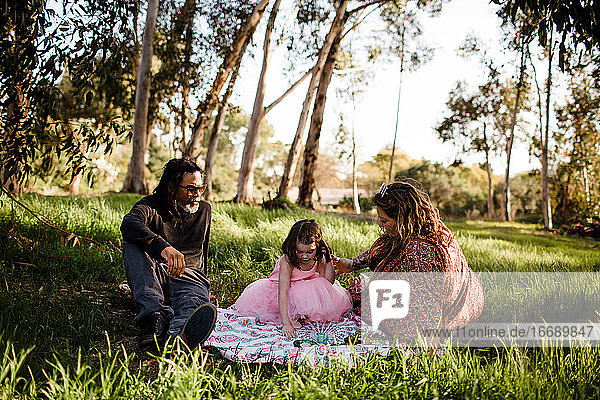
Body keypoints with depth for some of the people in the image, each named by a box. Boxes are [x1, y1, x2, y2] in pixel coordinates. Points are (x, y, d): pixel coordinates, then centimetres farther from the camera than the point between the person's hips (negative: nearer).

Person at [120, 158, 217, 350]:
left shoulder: (204, 210, 13)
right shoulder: (151, 205, -2)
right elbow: (129, 223, -27)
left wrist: (203, 283, 30)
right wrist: (163, 247, -44)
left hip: (189, 275, 1)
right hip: (154, 274, -1)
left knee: (195, 298, -35)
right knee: (133, 246, -30)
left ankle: (177, 335, -74)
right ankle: (154, 314, -51)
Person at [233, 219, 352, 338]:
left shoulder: (319, 257, -20)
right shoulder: (287, 260, -34)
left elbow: (329, 282, -14)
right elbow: (283, 292, -38)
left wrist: (328, 260, -27)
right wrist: (286, 323, -44)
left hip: (308, 287, 3)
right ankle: (291, 317, -13)